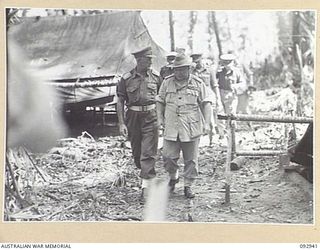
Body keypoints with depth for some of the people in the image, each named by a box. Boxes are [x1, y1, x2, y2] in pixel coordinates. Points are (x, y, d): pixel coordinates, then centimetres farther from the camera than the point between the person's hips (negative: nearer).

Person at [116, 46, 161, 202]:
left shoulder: (156, 77, 2)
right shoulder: (126, 79, -1)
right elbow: (120, 101, 1)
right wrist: (121, 123, -5)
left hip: (151, 117, -1)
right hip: (133, 117, 1)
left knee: (148, 153, -8)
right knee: (137, 152, 12)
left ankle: (146, 187, -8)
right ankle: (146, 174, 37)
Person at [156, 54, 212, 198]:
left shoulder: (197, 84, 3)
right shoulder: (167, 82, 7)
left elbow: (206, 104, 4)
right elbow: (160, 102, 14)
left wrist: (207, 123, -4)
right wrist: (160, 119, 6)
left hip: (191, 129, -1)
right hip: (171, 128, 1)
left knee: (191, 160, 4)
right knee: (168, 157, -1)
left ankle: (188, 186, 18)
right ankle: (173, 178, 28)